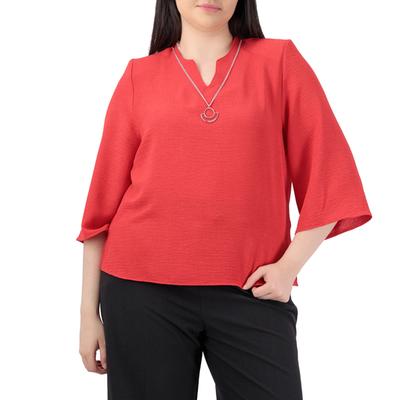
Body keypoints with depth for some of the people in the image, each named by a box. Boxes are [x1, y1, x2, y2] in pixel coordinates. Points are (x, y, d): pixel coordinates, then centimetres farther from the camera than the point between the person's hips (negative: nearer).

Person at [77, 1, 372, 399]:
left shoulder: (280, 60, 5)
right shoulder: (139, 75, 6)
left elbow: (328, 175, 3)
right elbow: (106, 196, 6)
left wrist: (290, 265, -8)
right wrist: (89, 310, 6)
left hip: (249, 292, 0)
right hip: (143, 289, 1)